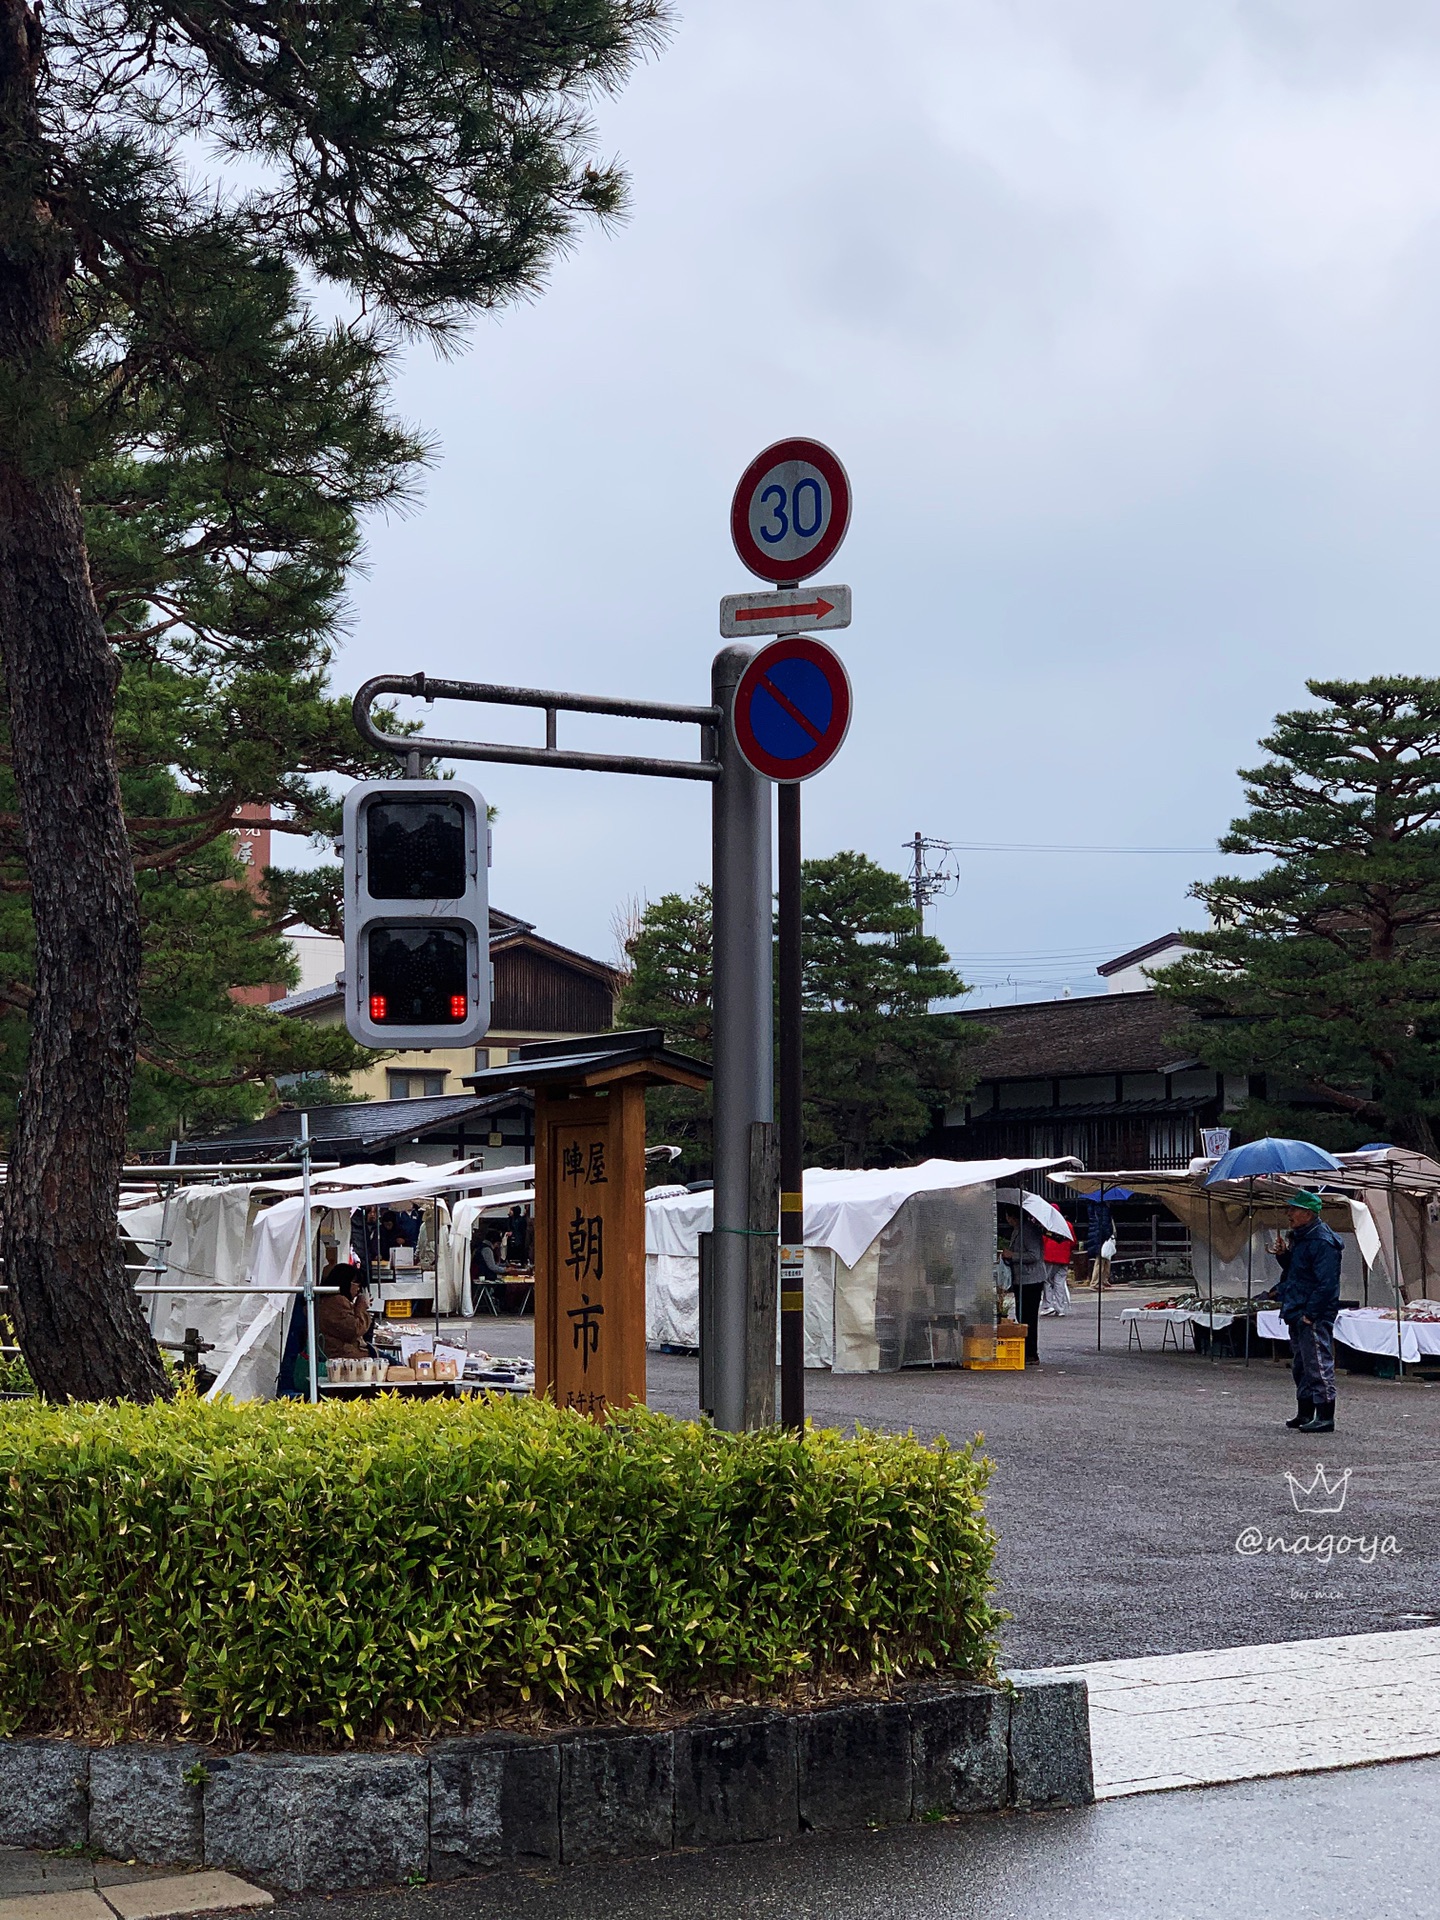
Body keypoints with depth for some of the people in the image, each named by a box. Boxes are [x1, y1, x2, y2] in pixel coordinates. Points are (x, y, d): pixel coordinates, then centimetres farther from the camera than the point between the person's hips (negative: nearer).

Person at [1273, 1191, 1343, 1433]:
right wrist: (1283, 1255, 6)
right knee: (1300, 1366, 17)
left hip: (1314, 1317, -11)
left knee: (1318, 1365, -8)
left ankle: (1325, 1417, -6)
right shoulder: (1300, 1238, 15)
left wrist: (1310, 1314, -22)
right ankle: (1305, 1413, 25)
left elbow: (1326, 1284, -22)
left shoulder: (1322, 1242, -17)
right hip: (1298, 1314, 11)